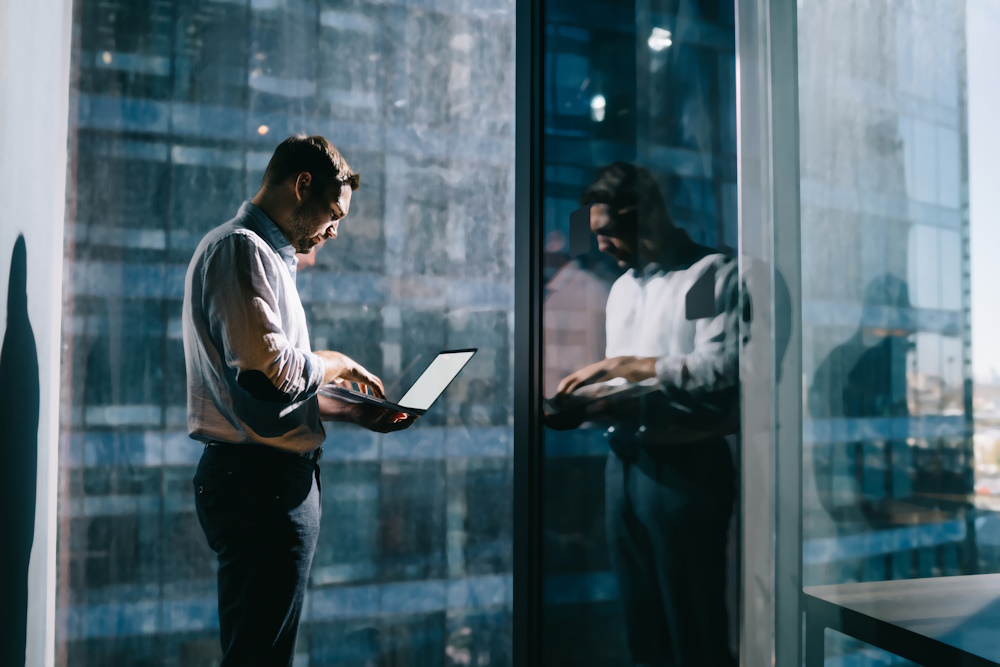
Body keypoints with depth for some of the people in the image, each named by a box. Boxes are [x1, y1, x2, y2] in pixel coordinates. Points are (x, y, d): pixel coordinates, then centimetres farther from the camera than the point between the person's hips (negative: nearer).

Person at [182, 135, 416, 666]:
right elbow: (267, 369, -23)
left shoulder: (267, 257, 23)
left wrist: (355, 412, 15)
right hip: (261, 481, -10)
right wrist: (337, 364, -6)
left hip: (271, 480, 10)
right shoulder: (241, 248, -10)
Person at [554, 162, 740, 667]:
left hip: (684, 466, -7)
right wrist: (592, 404, 1)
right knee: (640, 623, 14)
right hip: (624, 461, 7)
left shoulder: (711, 274, -5)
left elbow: (722, 366, -18)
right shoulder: (621, 288, 18)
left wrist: (625, 366, -15)